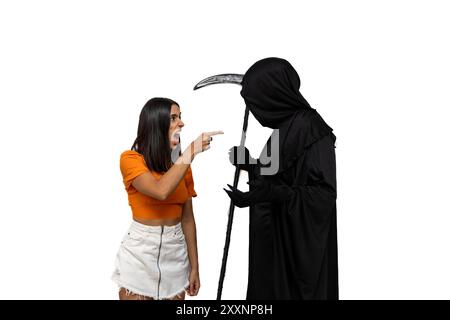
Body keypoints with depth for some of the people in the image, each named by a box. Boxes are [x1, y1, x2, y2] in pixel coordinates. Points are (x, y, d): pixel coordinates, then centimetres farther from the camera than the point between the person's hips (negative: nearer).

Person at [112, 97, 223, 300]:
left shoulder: (182, 165, 5)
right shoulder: (130, 158, -10)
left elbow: (187, 217, 6)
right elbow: (161, 191, -28)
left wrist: (194, 266, 6)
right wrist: (191, 151, -23)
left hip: (176, 253, 4)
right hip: (140, 252, -4)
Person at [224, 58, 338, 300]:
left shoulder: (309, 130, -20)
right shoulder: (285, 127, 8)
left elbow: (324, 193, -24)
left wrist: (269, 194, -32)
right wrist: (249, 164, 16)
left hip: (298, 243, -9)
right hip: (276, 238, 9)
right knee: (270, 291, 18)